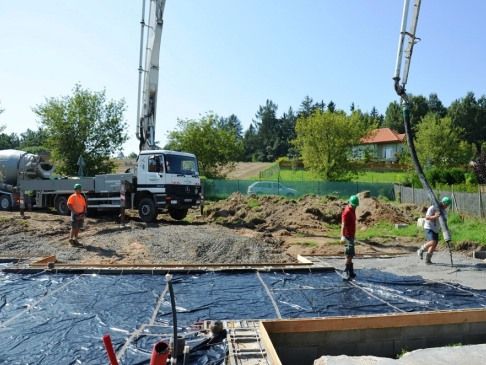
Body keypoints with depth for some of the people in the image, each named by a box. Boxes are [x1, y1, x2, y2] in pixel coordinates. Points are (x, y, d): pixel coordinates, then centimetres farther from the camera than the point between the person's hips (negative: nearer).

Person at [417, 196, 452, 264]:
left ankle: (427, 260, 17)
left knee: (434, 245, 5)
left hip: (436, 230, 7)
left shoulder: (444, 211, 7)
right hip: (429, 228, -7)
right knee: (432, 242, -23)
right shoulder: (432, 208, -14)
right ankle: (421, 250, 0)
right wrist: (435, 216, -36)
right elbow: (427, 217, -20)